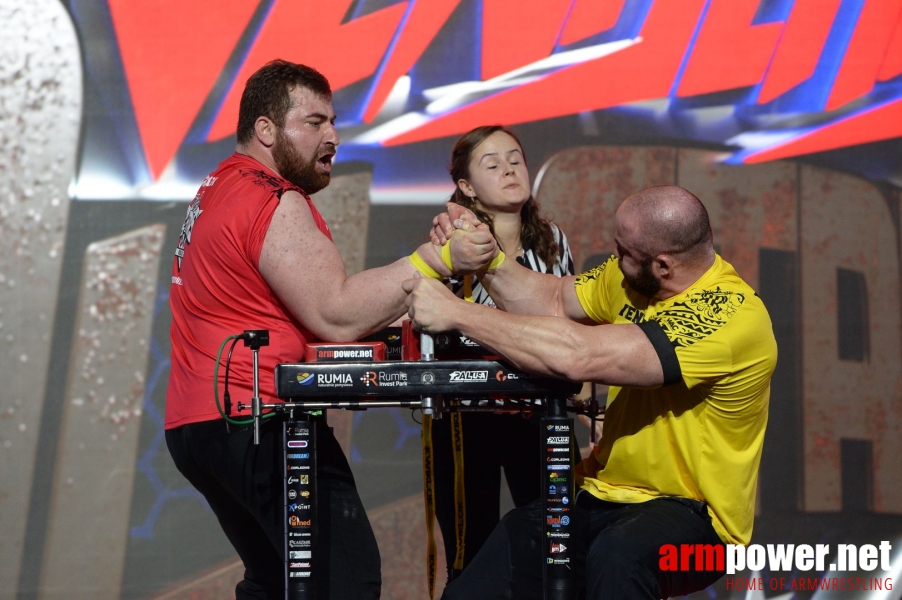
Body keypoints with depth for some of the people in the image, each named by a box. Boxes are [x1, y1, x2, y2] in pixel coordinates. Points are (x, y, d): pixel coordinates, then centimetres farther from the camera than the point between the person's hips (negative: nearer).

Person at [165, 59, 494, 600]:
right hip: (258, 421, -11)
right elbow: (334, 315, -19)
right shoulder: (275, 204, -12)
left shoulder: (222, 188, 20)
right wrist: (433, 259, -19)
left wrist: (388, 312, 13)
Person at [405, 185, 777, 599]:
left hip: (693, 517, -7)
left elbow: (578, 356, -31)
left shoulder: (730, 316, -26)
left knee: (619, 555, -41)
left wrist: (457, 313, -25)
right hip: (605, 496, 7)